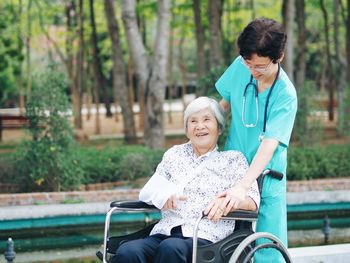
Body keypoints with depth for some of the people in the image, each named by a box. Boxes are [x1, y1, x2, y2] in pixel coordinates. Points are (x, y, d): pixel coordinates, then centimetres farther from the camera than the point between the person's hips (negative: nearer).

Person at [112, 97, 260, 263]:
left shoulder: (233, 160, 16)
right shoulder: (174, 154, 26)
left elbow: (252, 201, 4)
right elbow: (147, 191, 22)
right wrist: (163, 194, -3)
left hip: (205, 238, -3)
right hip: (164, 234, 3)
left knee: (171, 248, -39)